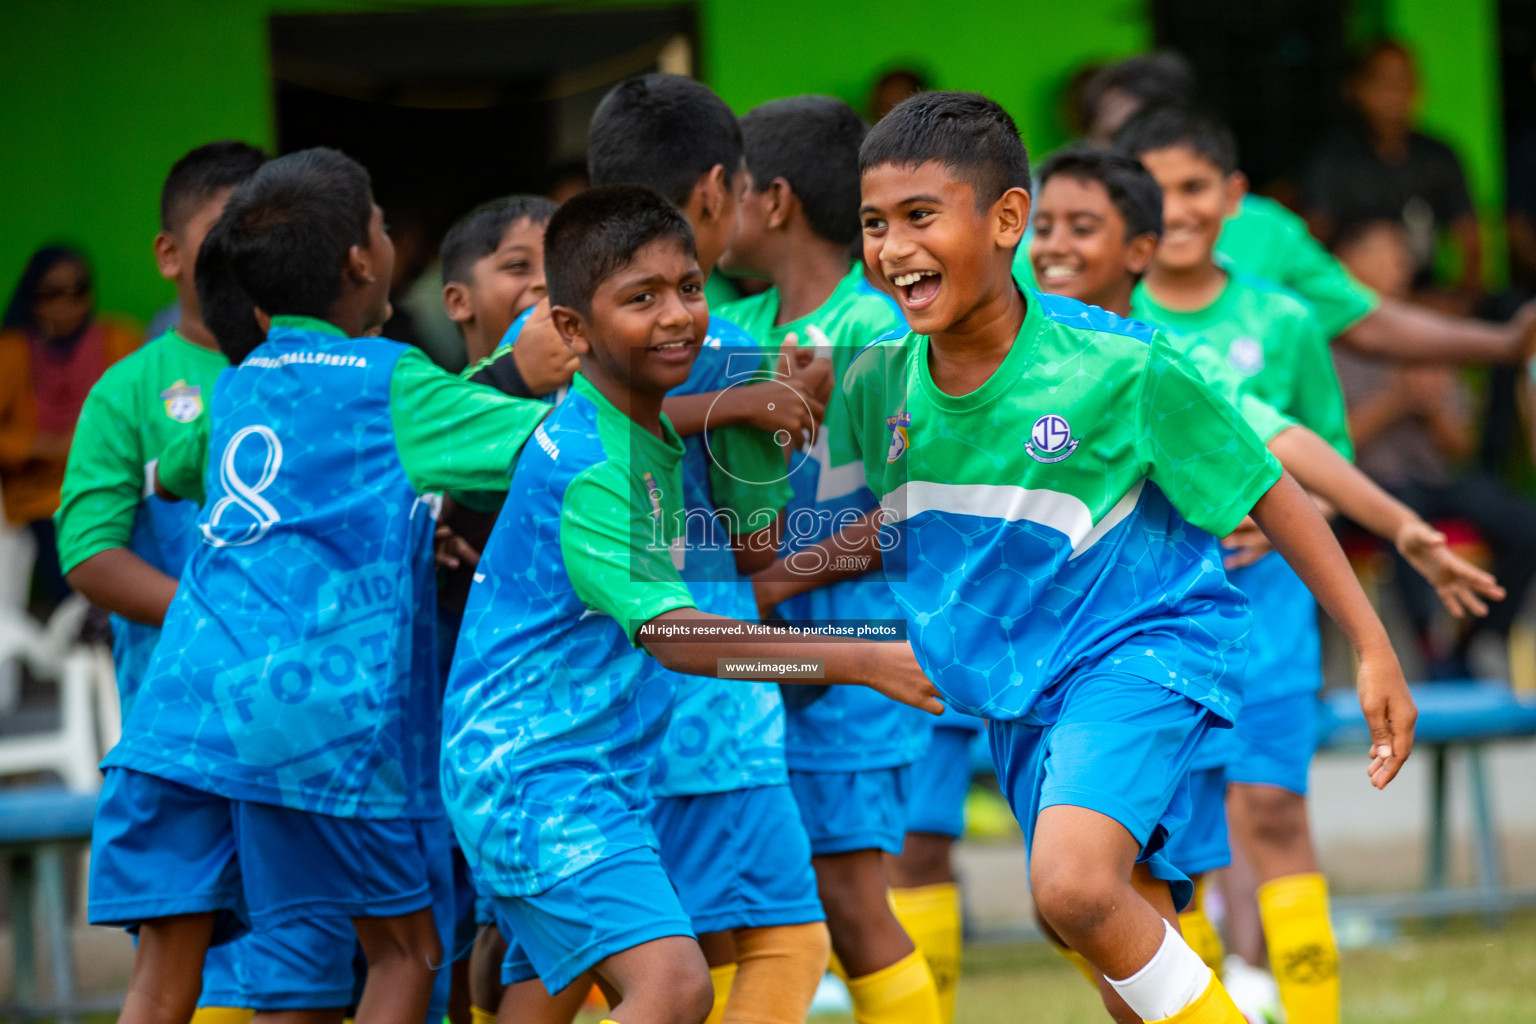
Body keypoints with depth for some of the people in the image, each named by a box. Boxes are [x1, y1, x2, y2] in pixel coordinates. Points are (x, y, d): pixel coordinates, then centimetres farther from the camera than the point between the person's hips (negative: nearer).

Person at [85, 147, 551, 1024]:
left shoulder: (235, 388, 21)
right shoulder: (391, 383, 4)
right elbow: (546, 440, -4)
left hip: (183, 701, 5)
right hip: (325, 709, -5)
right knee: (405, 952, 10)